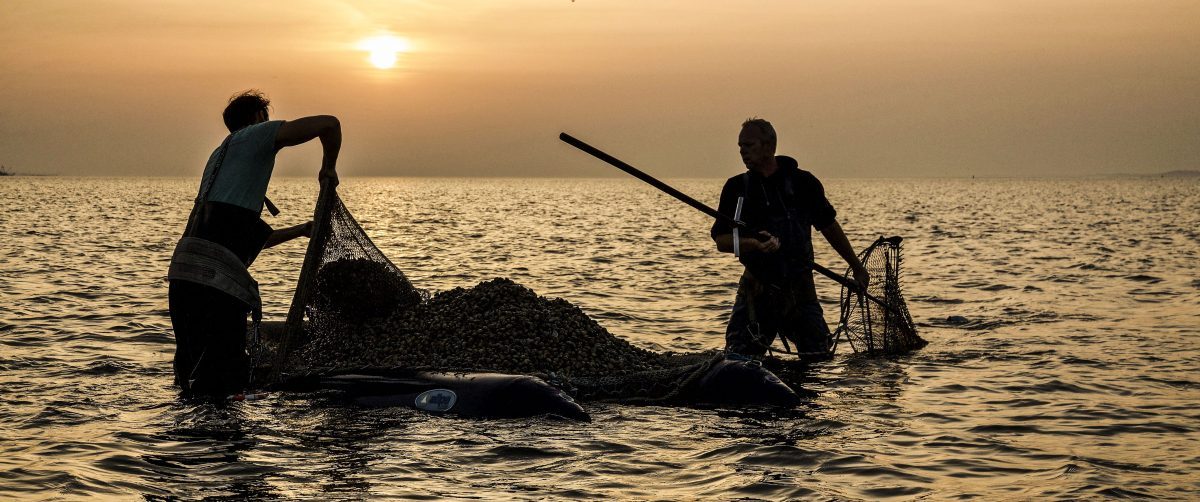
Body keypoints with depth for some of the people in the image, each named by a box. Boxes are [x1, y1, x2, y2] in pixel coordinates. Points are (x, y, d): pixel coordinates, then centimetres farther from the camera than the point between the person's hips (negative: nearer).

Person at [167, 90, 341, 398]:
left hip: (183, 269, 9)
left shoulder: (220, 155, 33)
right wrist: (328, 168, 17)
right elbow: (329, 124, 0)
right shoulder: (257, 134, 10)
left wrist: (301, 231, 48)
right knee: (223, 375, -8)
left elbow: (254, 239, 38)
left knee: (192, 367, 15)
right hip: (216, 276, -9)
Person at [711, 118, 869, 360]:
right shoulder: (737, 188, 4)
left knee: (820, 360, -2)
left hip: (799, 286, -1)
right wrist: (755, 244, -22)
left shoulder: (803, 182, 1)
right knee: (737, 359, -9)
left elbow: (829, 227, 13)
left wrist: (857, 267, 20)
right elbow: (721, 241, -2)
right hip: (757, 285, 1)